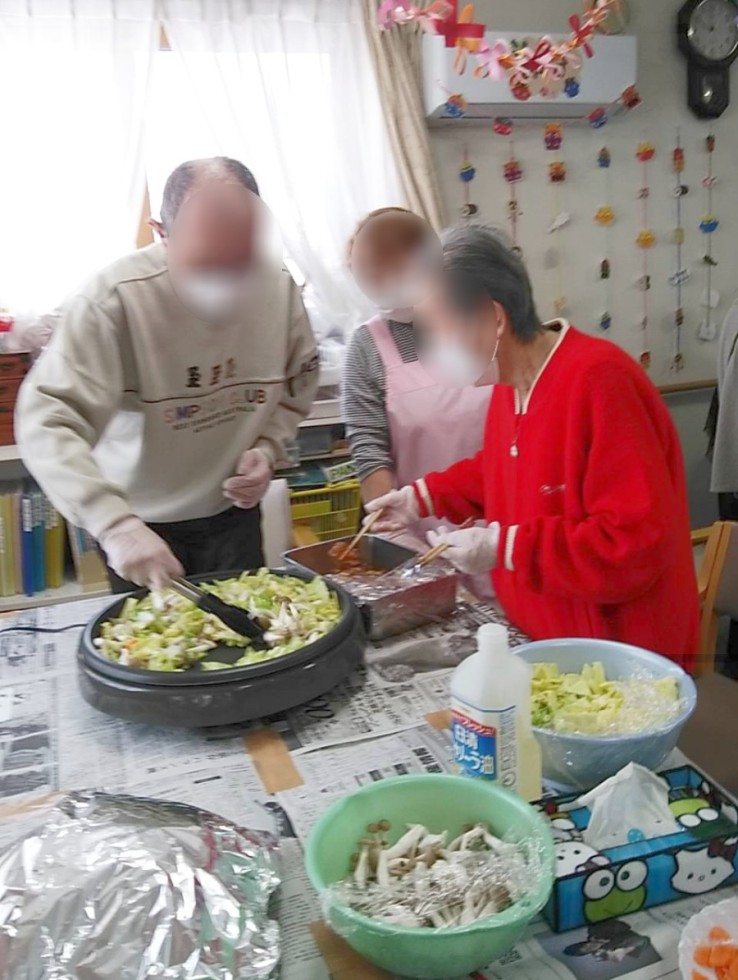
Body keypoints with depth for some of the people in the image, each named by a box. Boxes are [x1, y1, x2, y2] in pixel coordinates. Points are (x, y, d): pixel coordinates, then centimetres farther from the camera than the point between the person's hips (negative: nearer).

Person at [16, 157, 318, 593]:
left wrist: (267, 448, -13)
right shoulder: (115, 298, -26)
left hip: (234, 512, 4)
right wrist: (116, 524, -44)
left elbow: (298, 385, 5)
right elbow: (47, 422, -32)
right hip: (141, 523, -3)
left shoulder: (279, 285, -11)